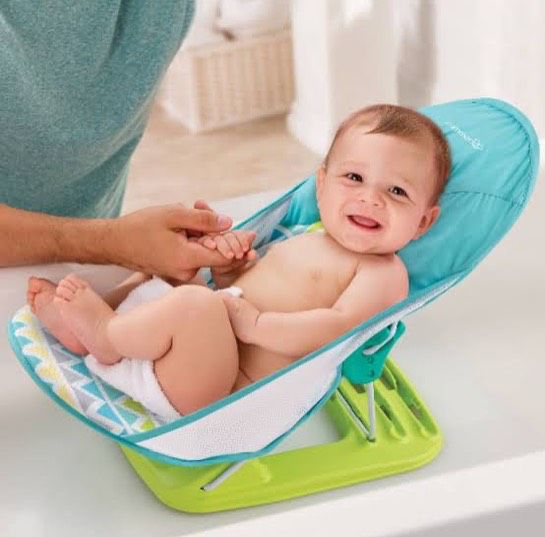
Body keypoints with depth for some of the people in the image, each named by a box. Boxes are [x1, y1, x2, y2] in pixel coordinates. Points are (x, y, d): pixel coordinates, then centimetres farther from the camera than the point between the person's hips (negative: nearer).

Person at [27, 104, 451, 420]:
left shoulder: (385, 273, -5)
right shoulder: (302, 242, 21)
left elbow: (343, 326, -23)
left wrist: (254, 323, -27)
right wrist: (227, 266, 7)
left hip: (228, 391, -9)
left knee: (194, 303, -34)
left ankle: (105, 335, -9)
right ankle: (81, 327, 11)